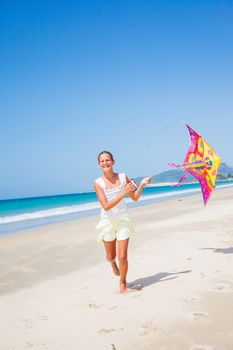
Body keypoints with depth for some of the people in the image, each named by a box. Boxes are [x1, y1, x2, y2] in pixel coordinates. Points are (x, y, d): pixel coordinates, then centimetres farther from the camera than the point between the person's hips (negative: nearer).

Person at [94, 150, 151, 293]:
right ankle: (113, 263, 56)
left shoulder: (123, 177, -4)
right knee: (111, 256, 16)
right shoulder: (98, 183, -12)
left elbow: (135, 197, 7)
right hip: (108, 221, 0)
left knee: (122, 256, -6)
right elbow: (106, 206, -21)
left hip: (123, 220, 1)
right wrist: (123, 193, -27)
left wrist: (142, 185, -9)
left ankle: (123, 283, 22)